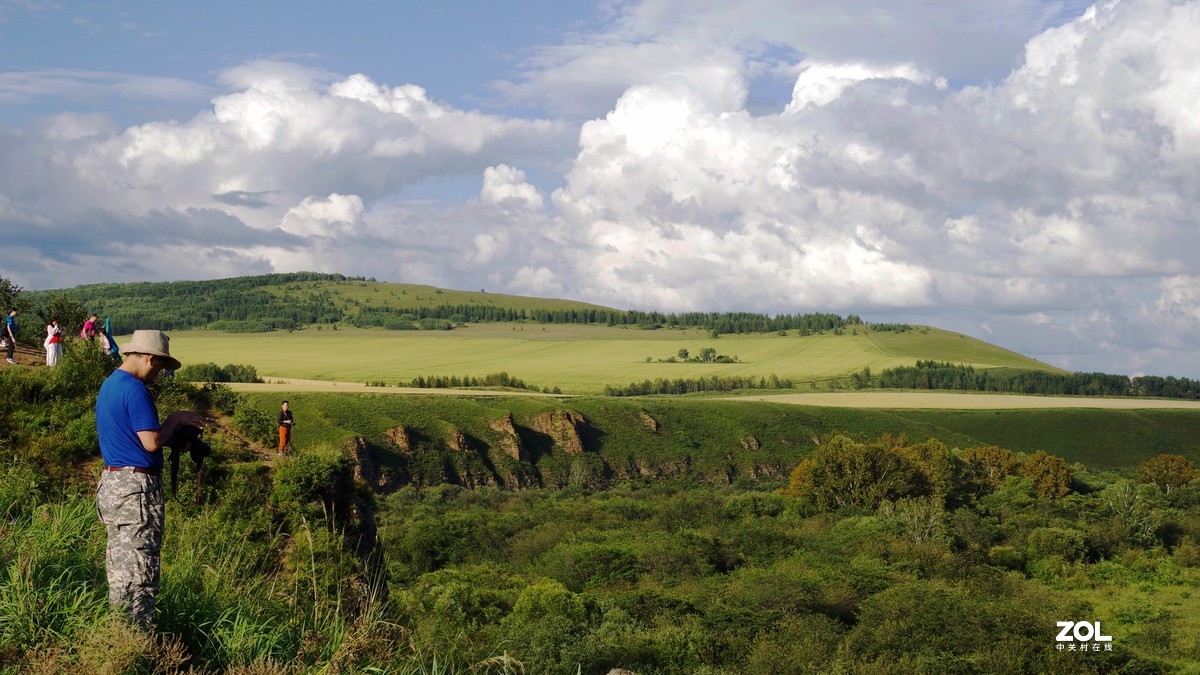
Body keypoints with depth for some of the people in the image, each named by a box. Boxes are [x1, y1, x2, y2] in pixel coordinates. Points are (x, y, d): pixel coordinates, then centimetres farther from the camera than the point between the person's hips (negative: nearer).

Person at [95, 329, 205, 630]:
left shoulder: (107, 386, 14)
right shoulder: (136, 390, -17)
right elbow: (151, 442, -22)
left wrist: (176, 425, 15)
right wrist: (176, 419, -6)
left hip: (110, 482, 10)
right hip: (136, 486, -10)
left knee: (119, 566, 15)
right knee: (140, 571, -4)